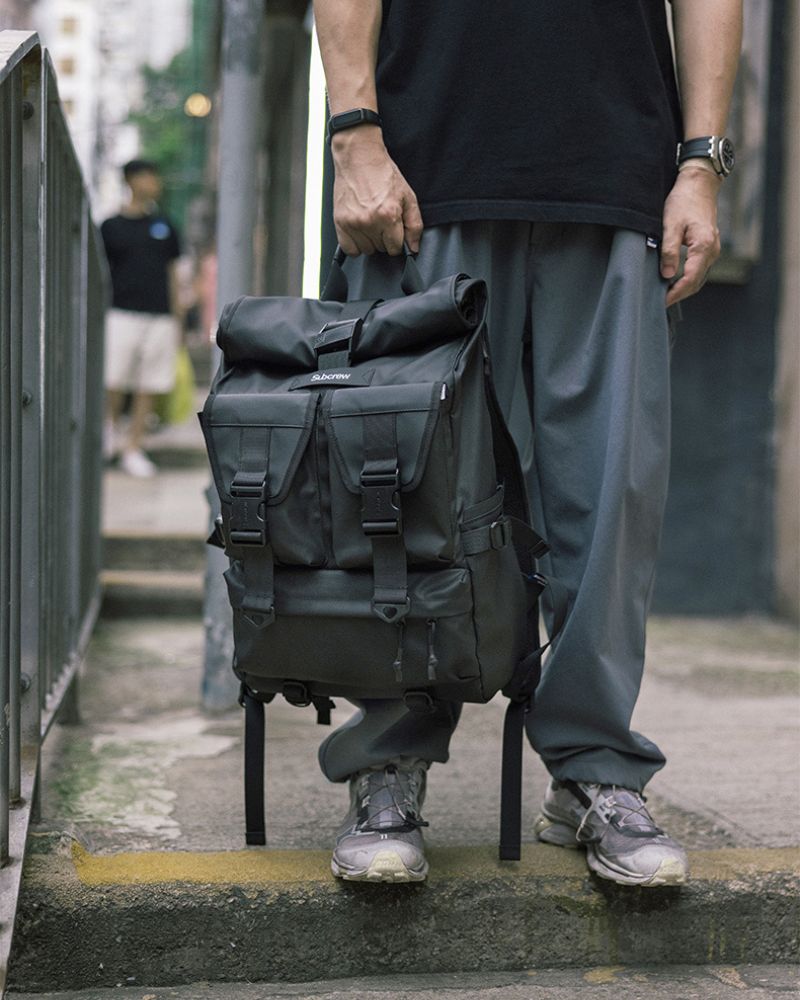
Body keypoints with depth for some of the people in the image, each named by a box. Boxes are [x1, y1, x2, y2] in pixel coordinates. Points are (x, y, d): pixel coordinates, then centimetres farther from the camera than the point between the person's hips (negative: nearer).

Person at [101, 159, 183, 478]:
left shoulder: (164, 227, 13)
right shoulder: (111, 227, 5)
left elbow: (171, 273, 15)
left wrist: (177, 319, 10)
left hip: (160, 317, 3)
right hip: (122, 314, -2)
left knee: (148, 386, 2)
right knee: (114, 381, -9)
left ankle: (133, 449, 10)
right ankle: (111, 425, 19)